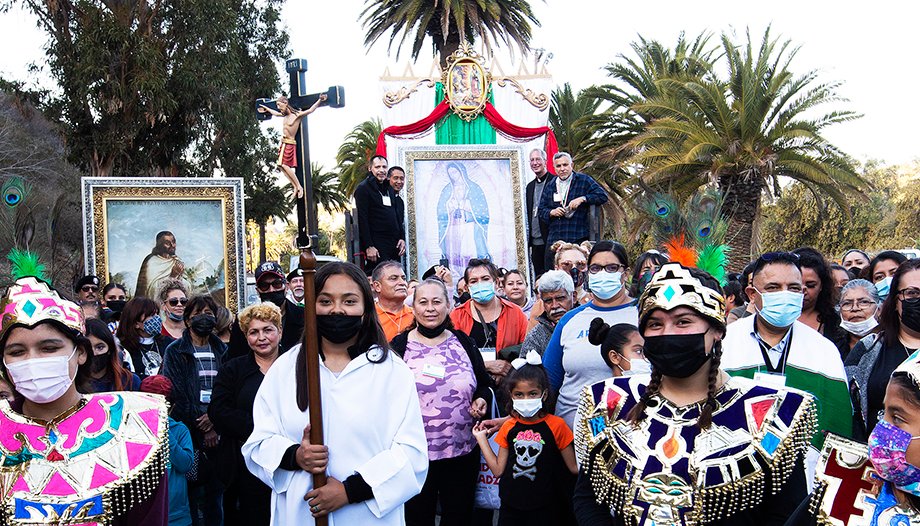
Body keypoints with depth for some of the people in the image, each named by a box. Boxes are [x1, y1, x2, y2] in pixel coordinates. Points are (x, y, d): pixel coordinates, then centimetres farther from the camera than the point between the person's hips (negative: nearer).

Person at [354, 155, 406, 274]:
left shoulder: (389, 189, 19)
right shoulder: (363, 188, -5)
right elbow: (362, 219, -12)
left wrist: (402, 238, 11)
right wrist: (368, 246, -19)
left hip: (394, 245, 7)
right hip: (376, 245, -7)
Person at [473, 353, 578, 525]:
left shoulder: (555, 425, -8)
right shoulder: (508, 427, 3)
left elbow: (574, 467, -5)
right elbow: (498, 470, 3)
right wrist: (482, 439, 4)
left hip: (544, 509, -3)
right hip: (511, 505, 3)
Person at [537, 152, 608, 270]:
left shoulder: (584, 180, 4)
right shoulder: (550, 187, 17)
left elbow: (602, 196, -4)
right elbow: (541, 210, 18)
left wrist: (582, 199, -14)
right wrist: (551, 212, -4)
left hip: (578, 238, -4)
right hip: (554, 240, 4)